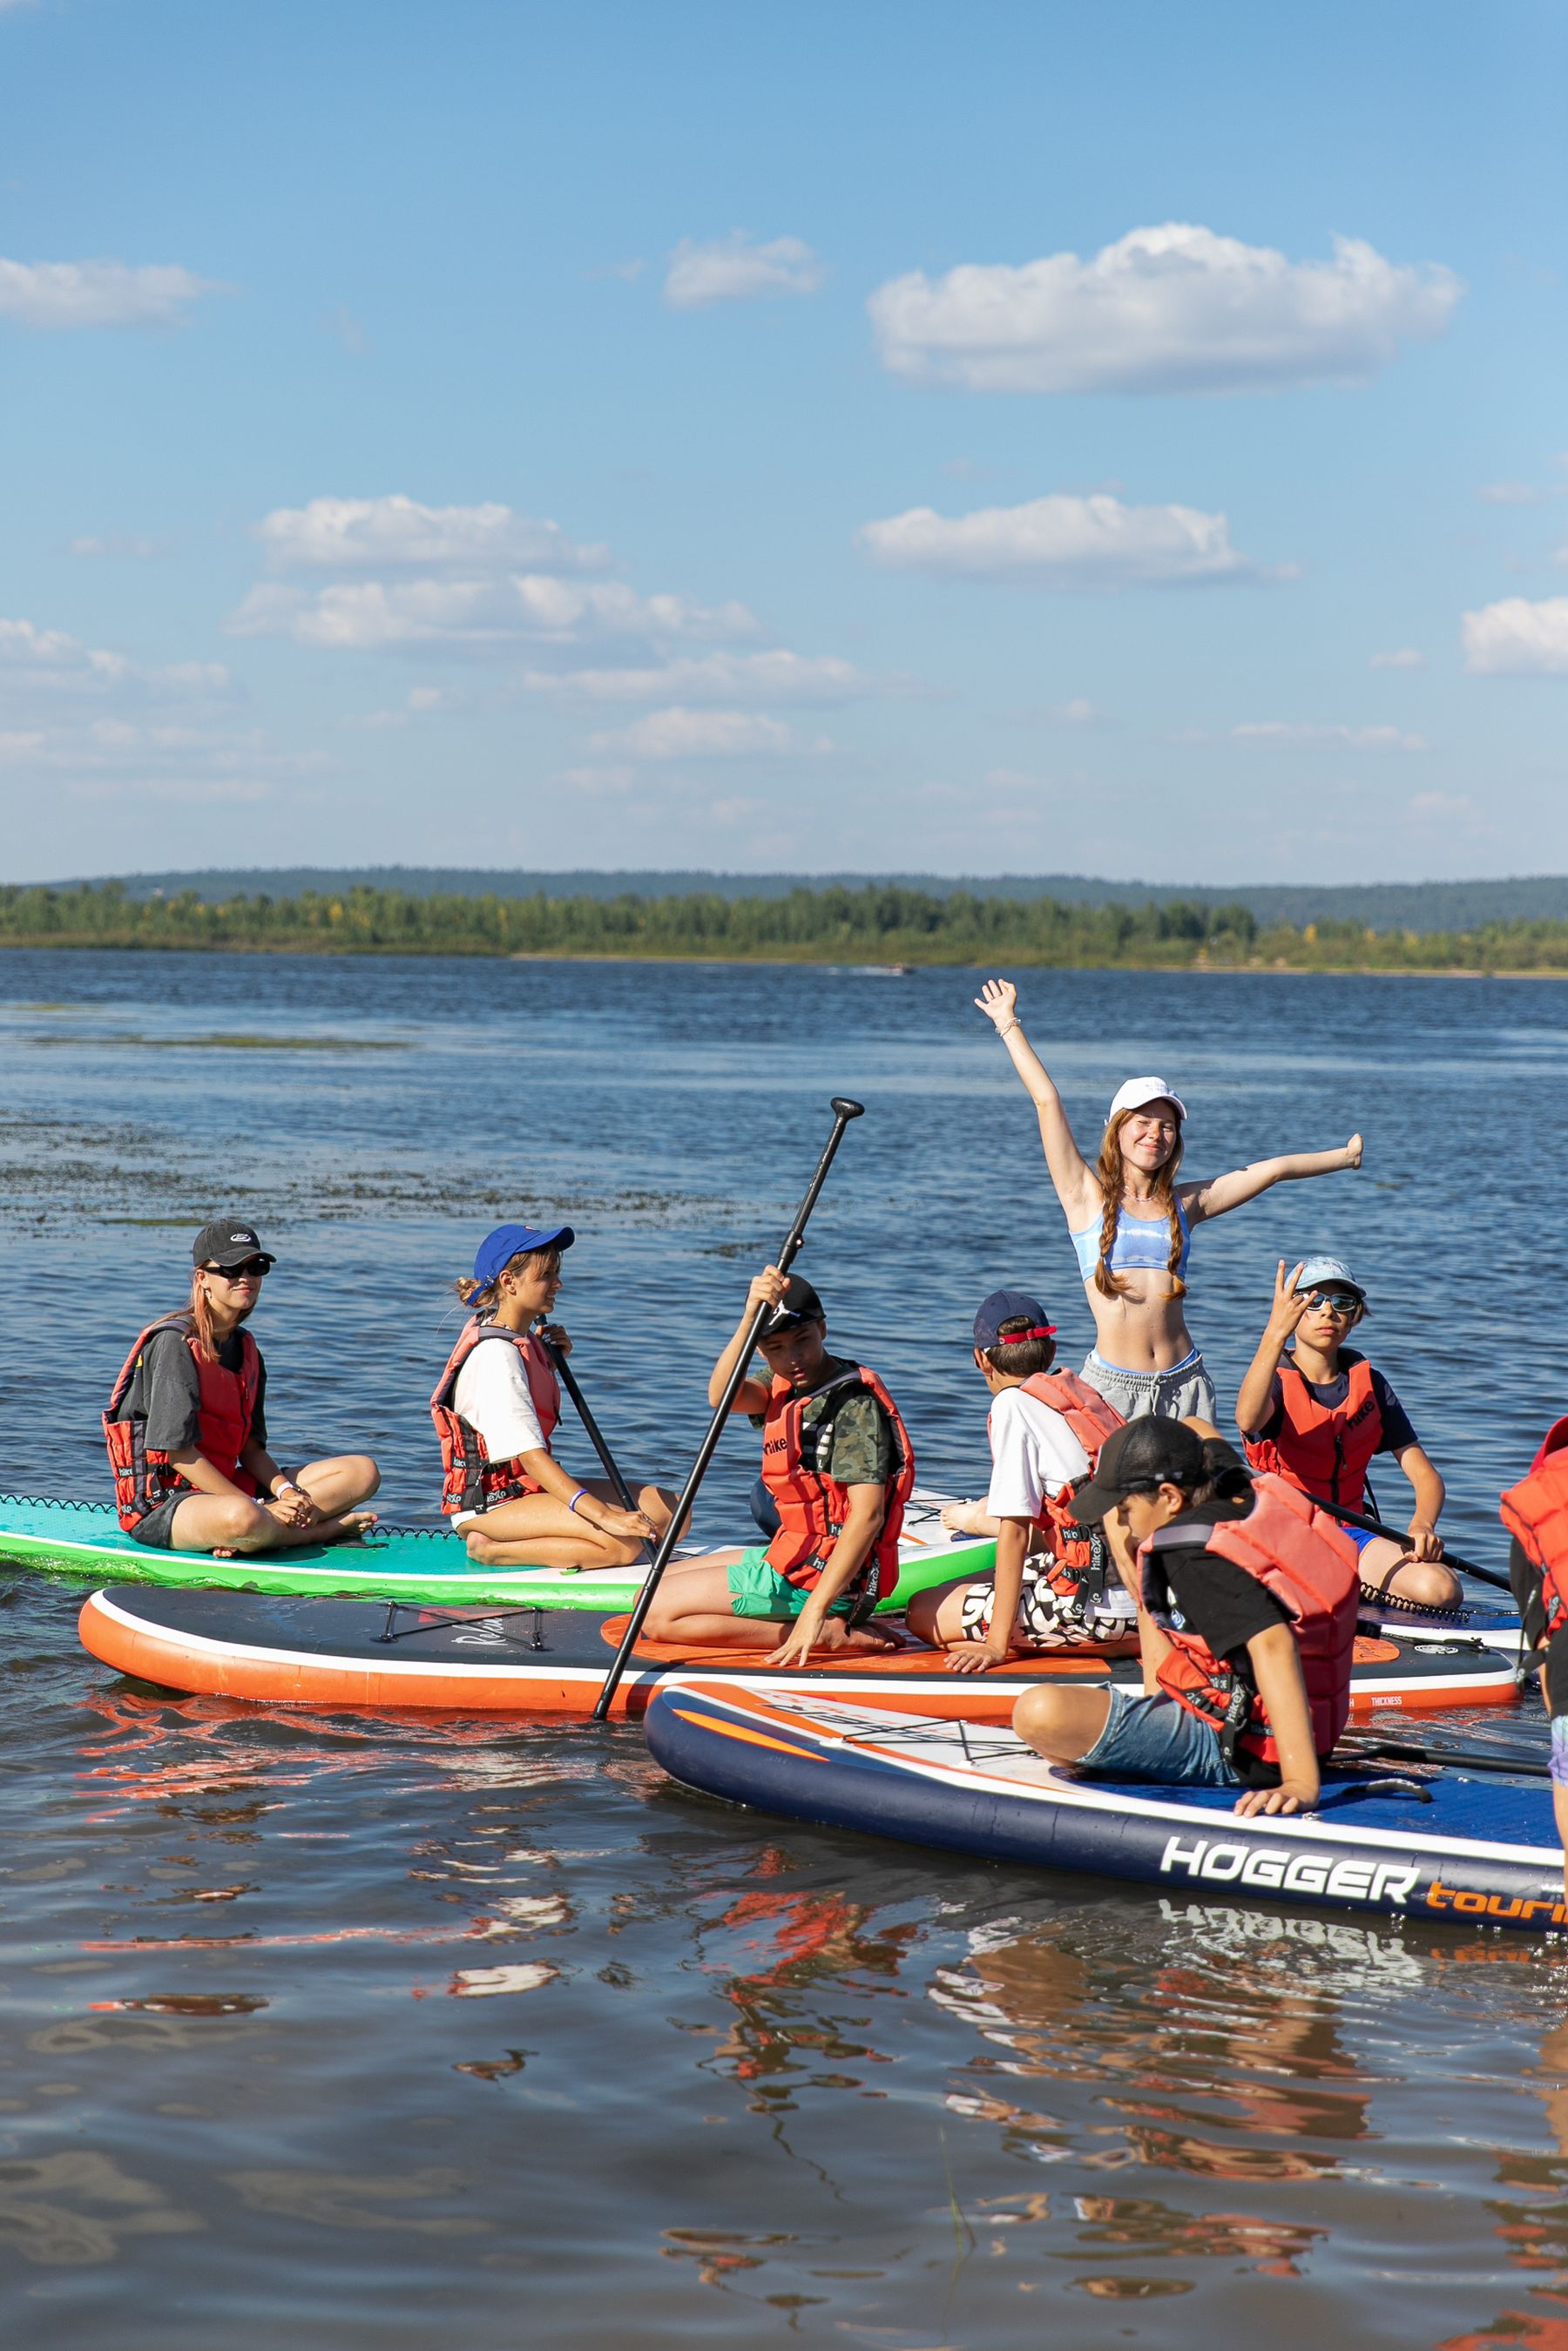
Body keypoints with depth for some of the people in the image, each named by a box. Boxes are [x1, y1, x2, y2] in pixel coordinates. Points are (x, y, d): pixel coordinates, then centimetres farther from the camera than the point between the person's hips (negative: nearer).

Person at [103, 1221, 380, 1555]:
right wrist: (250, 1503, -21)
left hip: (225, 1485, 9)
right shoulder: (174, 1343, -13)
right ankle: (327, 1529, -16)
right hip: (161, 1504, -9)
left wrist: (286, 1491, -9)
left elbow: (250, 1446, 11)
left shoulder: (245, 1348, 13)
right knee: (242, 1519, -43)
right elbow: (176, 1451, -18)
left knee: (362, 1471, -2)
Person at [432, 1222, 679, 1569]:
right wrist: (604, 1516, -34)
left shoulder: (524, 1340, 12)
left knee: (667, 1509, -3)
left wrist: (553, 1360, 10)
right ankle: (491, 1549, -14)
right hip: (491, 1502, -9)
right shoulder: (496, 1354, -18)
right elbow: (530, 1455, -26)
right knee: (623, 1544, -28)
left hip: (529, 1488, 9)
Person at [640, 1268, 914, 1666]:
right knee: (653, 1592, 18)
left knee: (656, 1614, -9)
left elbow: (866, 1517, -25)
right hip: (793, 1556, 9)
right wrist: (751, 1316, -30)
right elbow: (721, 1397, -15)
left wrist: (815, 1611, -30)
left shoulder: (856, 1402, -17)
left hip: (823, 1575, -9)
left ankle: (826, 1632, -11)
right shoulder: (782, 1388, 8)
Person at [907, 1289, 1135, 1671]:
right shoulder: (1083, 1392, 14)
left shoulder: (1014, 1404, -8)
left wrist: (997, 1644, -9)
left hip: (1093, 1605, -8)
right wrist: (974, 1519, 41)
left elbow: (1014, 1531, -11)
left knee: (923, 1613, 2)